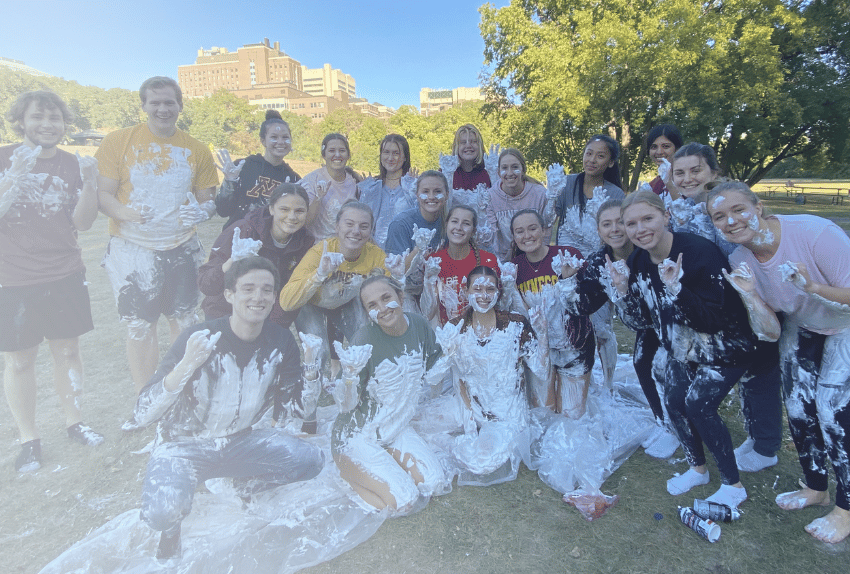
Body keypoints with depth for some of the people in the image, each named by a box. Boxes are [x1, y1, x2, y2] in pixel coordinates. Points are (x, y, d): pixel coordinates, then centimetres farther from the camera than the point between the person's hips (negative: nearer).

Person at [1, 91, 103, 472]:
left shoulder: (72, 165, 4)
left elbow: (82, 222, -2)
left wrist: (89, 183, -17)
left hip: (65, 276, 2)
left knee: (67, 350, 11)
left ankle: (74, 422, 29)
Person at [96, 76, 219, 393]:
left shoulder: (197, 150, 6)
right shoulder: (118, 141, -1)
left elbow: (208, 199, 8)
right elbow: (102, 194, -3)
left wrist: (202, 211, -16)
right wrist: (126, 213, -25)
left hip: (182, 248, 2)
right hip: (132, 249, -2)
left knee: (184, 323, 8)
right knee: (140, 327, 3)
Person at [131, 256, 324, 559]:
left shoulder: (280, 340, -10)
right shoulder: (200, 337, -22)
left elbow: (296, 411, -3)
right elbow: (142, 415, -25)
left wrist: (311, 368, -22)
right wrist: (185, 366, -42)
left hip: (243, 440, 4)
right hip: (185, 444, -3)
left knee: (311, 461, -17)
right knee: (162, 512, -32)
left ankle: (248, 484, 11)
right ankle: (171, 523, 7)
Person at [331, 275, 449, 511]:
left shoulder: (418, 325, -8)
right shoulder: (365, 340, -24)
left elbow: (431, 377, 5)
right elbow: (347, 406, -19)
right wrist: (351, 374, -39)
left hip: (398, 429, 6)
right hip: (358, 436, -5)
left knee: (436, 485, -6)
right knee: (402, 501, -14)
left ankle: (385, 458, 15)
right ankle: (349, 469, 9)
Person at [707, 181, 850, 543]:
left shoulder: (814, 232, -33)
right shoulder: (739, 259, -17)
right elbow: (770, 333, -16)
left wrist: (812, 286, -45)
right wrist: (748, 295, -33)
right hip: (802, 327, 5)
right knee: (798, 407, 2)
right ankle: (816, 489, 28)